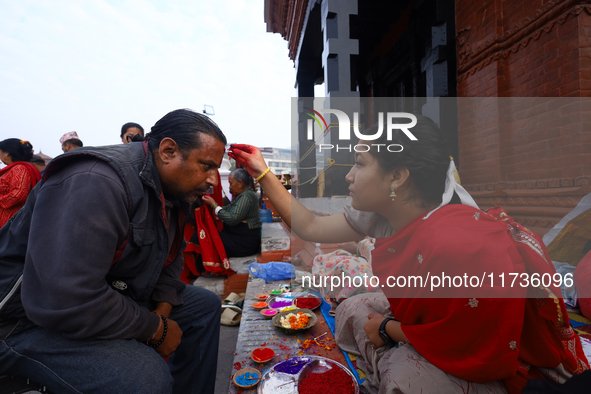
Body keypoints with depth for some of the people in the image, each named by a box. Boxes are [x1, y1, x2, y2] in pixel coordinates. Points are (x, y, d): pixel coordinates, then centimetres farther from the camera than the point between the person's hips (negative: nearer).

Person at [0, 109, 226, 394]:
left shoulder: (173, 193, 1)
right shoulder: (95, 182, -29)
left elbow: (170, 257, 12)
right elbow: (61, 302, -34)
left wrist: (163, 309, -6)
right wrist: (156, 329, -22)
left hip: (116, 300, 9)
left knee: (206, 305, 7)